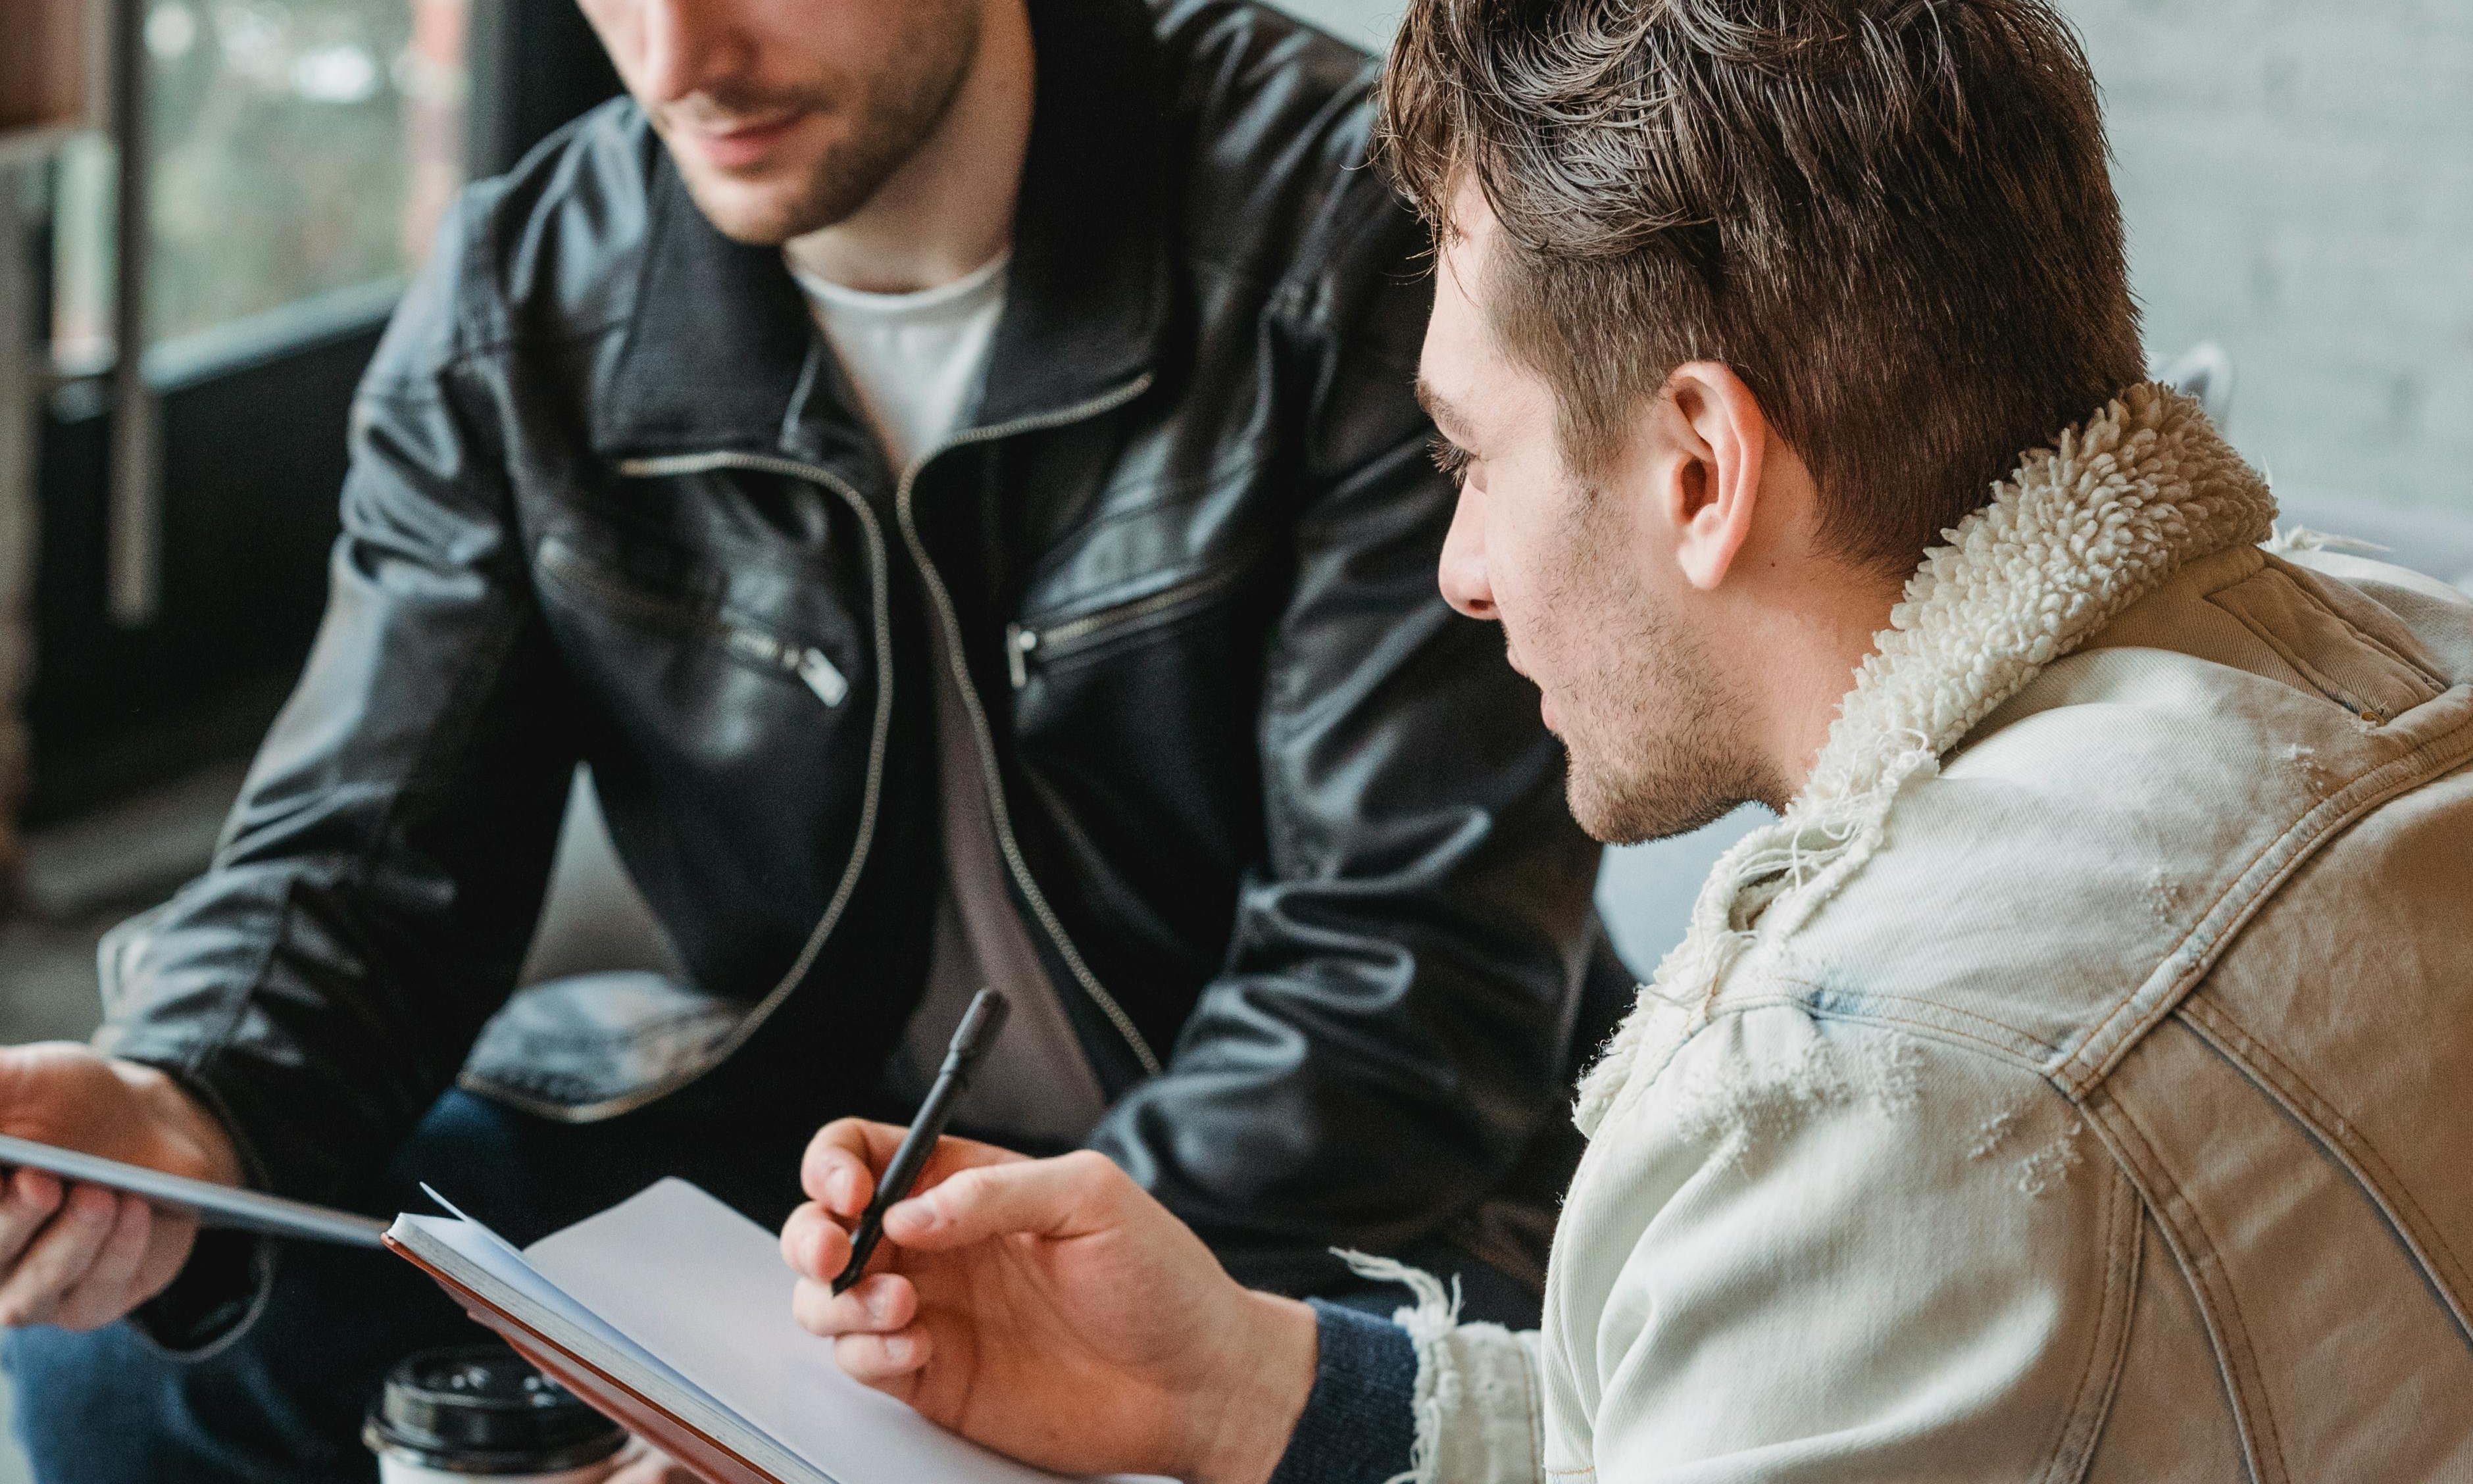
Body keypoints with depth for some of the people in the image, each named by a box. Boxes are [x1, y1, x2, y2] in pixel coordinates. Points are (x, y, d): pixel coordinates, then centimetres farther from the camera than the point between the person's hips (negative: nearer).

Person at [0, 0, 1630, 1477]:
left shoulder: (1347, 238, -20)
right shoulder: (520, 307, -5)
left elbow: (1421, 961, -21)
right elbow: (365, 854, -5)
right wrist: (189, 1121, -30)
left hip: (1327, 1195, -3)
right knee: (148, 1319, -12)